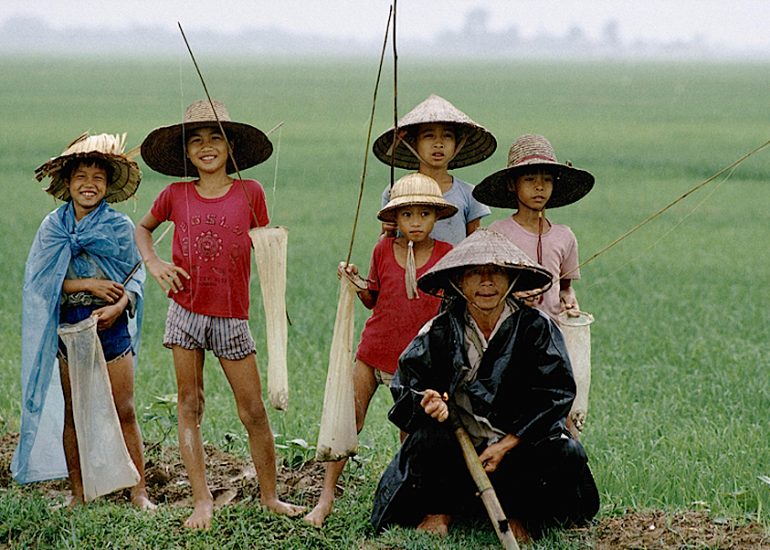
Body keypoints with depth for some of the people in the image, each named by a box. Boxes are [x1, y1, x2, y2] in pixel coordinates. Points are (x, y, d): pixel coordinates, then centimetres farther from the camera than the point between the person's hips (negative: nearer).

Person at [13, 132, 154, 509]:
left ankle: (138, 492, 2)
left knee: (124, 412, -3)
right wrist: (88, 284, -14)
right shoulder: (53, 227, 3)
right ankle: (78, 493, 15)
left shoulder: (119, 226, 1)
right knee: (73, 414, 7)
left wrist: (119, 305, -19)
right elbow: (42, 281, -3)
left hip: (111, 325, -1)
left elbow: (135, 278, 0)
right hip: (69, 326, 2)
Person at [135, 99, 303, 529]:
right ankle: (202, 501, 5)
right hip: (187, 311, 1)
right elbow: (143, 228, 20)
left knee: (254, 412, 2)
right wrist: (154, 264, 4)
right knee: (189, 408, 1)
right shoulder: (176, 196, 2)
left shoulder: (250, 192, 0)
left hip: (232, 316, -1)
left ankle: (270, 496, 15)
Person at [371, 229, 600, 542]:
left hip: (519, 446, 0)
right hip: (457, 444, 0)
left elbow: (556, 392, -8)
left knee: (566, 455, -27)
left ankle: (517, 515, 2)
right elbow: (406, 385, -3)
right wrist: (428, 403, -29)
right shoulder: (439, 332, -2)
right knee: (427, 437, -31)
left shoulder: (536, 327, -4)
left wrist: (505, 445, -15)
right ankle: (439, 512, 0)